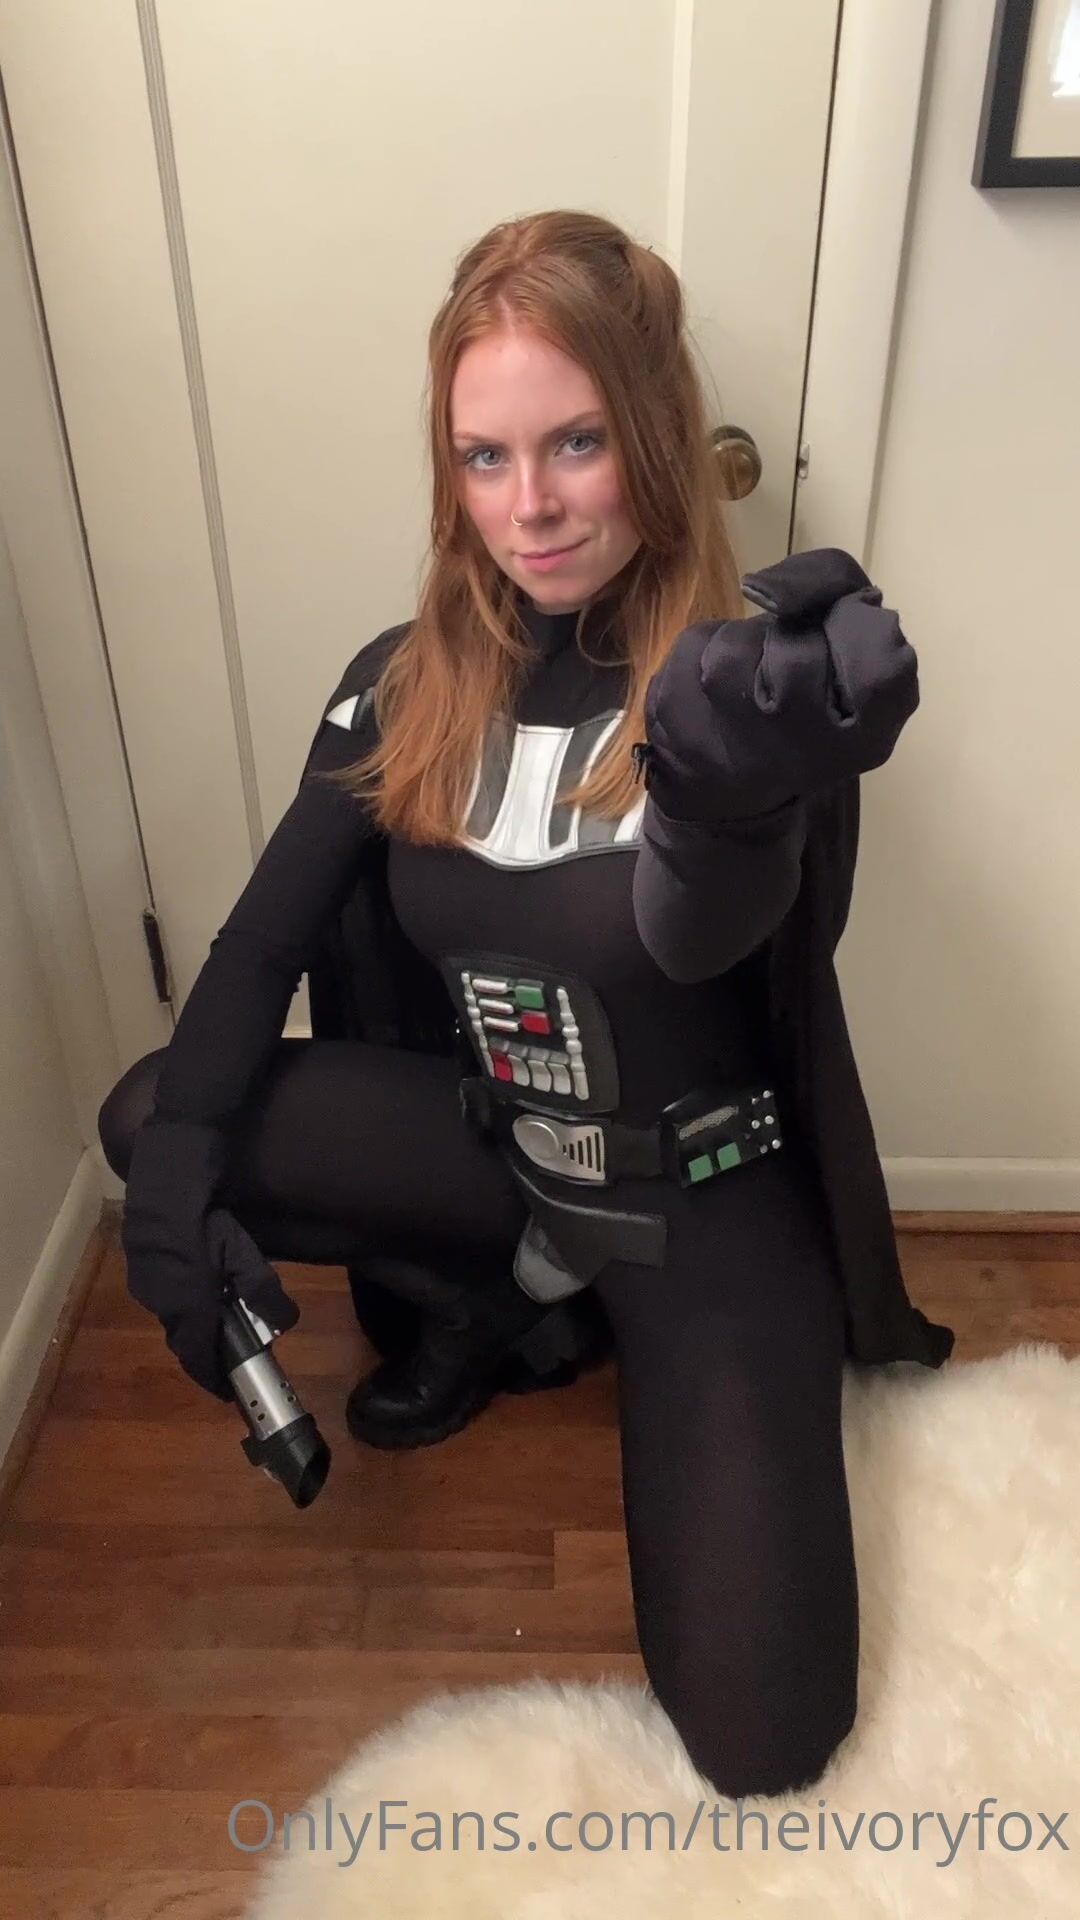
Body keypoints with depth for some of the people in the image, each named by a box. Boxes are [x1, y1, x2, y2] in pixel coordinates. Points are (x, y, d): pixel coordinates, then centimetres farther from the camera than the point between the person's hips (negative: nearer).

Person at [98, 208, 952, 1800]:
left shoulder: (733, 687, -19)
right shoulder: (405, 684, -6)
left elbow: (694, 931, -40)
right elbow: (264, 943, -4)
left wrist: (740, 786, -64)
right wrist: (178, 1172, -19)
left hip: (708, 1197, -3)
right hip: (498, 1143, 4)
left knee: (759, 1740, -6)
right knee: (146, 1116, -14)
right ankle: (503, 1300, 8)